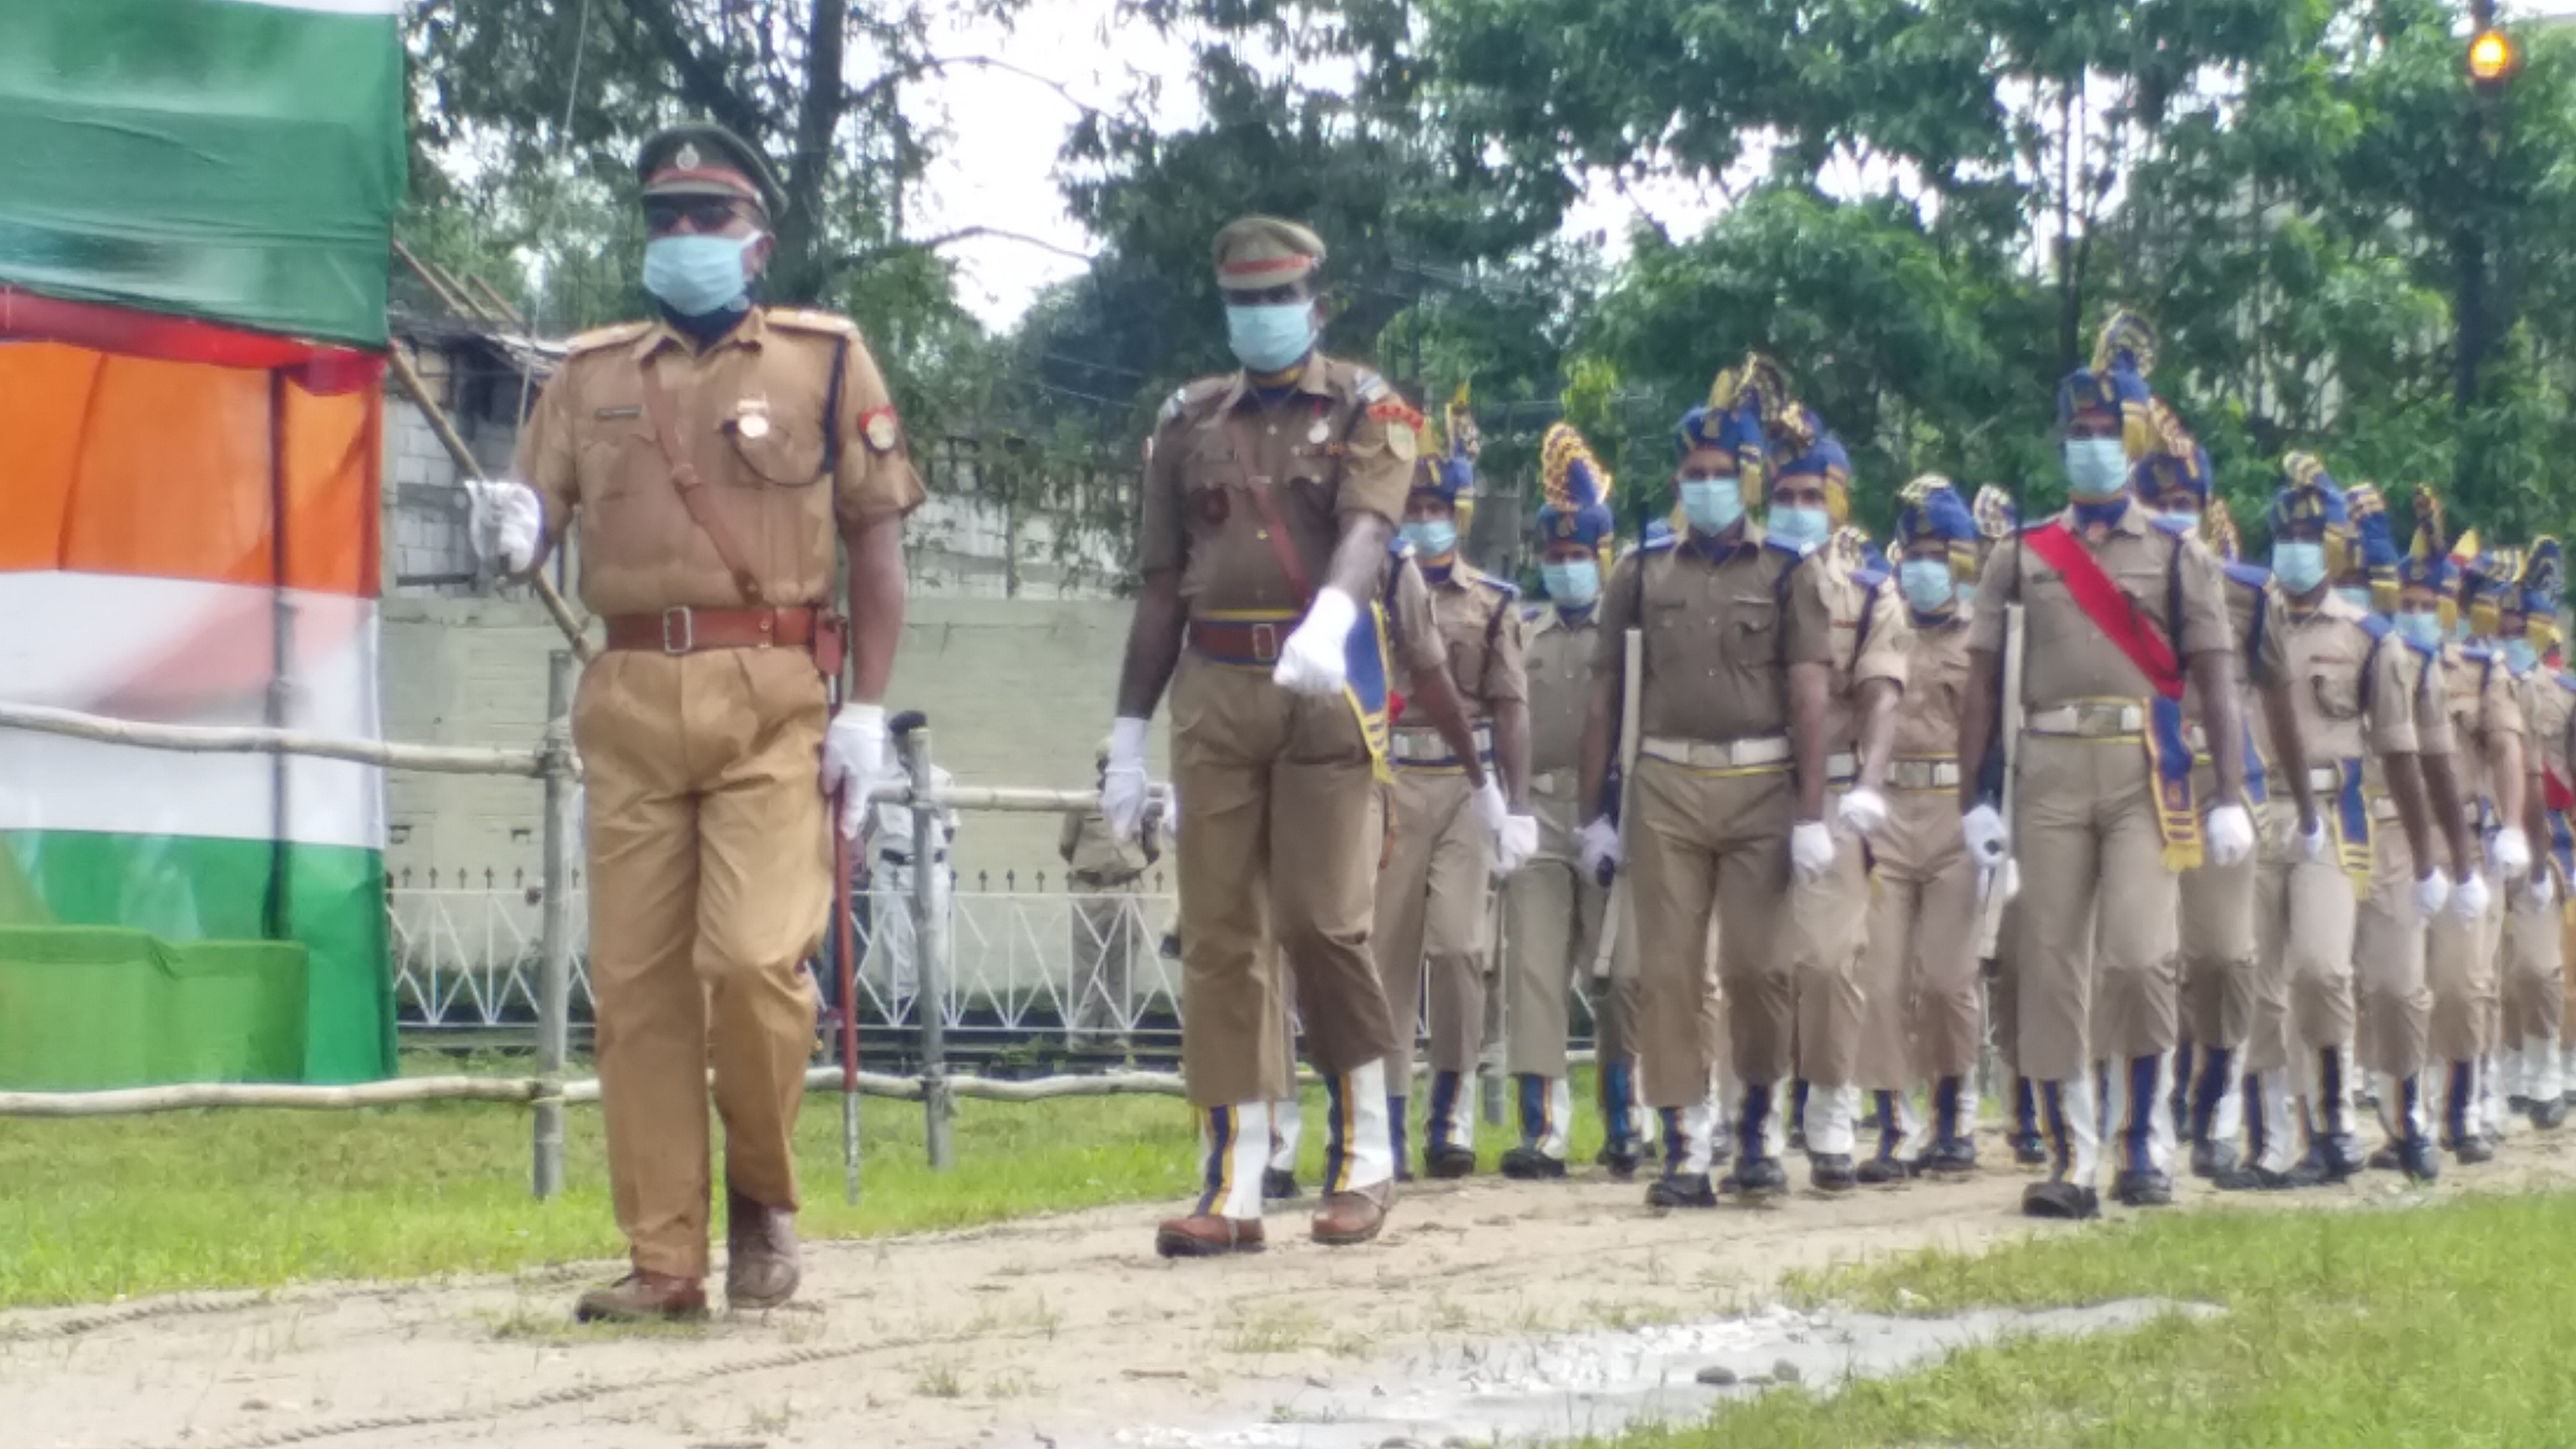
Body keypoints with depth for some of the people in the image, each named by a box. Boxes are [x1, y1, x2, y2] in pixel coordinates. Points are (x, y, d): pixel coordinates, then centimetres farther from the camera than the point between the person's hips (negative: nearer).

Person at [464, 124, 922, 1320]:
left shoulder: (825, 359, 8)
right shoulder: (592, 376, 16)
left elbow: (876, 544, 5)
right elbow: (532, 519, 13)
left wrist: (867, 708, -4)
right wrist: (510, 537, -12)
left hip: (770, 697, -3)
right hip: (630, 703, 3)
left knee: (754, 956, -16)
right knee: (637, 982, 2)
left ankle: (764, 1196, 9)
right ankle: (663, 1260, 9)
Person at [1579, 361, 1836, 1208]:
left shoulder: (1787, 575, 4)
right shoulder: (1643, 575, 10)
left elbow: (1809, 699, -2)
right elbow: (1604, 699, 11)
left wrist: (1811, 816, -9)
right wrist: (1594, 813, 7)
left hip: (1761, 789, -1)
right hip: (1666, 790, 2)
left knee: (1759, 966, -3)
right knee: (1667, 972, -1)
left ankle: (1758, 1122, 17)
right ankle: (1686, 1147, 4)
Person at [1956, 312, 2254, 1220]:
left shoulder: (2178, 555, 8)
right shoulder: (2023, 557, 12)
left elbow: (2216, 683, 4)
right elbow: (1982, 682, 10)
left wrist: (2232, 799, -5)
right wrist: (1972, 797, 1)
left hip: (2146, 770, -2)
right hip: (2050, 771, 2)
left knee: (2139, 957, -14)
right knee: (2050, 968, 0)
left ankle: (2141, 1146, 1)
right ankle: (2071, 1162, 6)